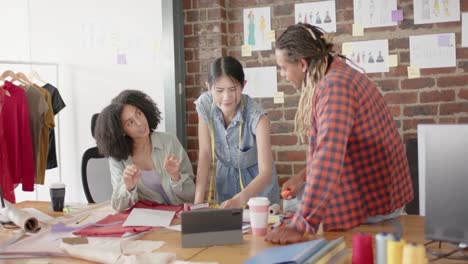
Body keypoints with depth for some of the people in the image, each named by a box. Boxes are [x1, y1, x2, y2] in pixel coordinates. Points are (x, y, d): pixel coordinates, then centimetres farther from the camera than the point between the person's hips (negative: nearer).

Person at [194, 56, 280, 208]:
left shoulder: (256, 116, -31)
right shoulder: (204, 105, -21)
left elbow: (266, 172, -35)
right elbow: (205, 154, -15)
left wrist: (239, 199, -52)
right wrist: (198, 199, -25)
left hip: (258, 180, -2)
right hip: (226, 177, 3)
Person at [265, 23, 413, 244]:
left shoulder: (334, 86, -24)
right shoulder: (339, 74, 8)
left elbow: (328, 161, -33)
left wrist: (299, 226, -34)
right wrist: (303, 176, 10)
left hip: (371, 203, -10)